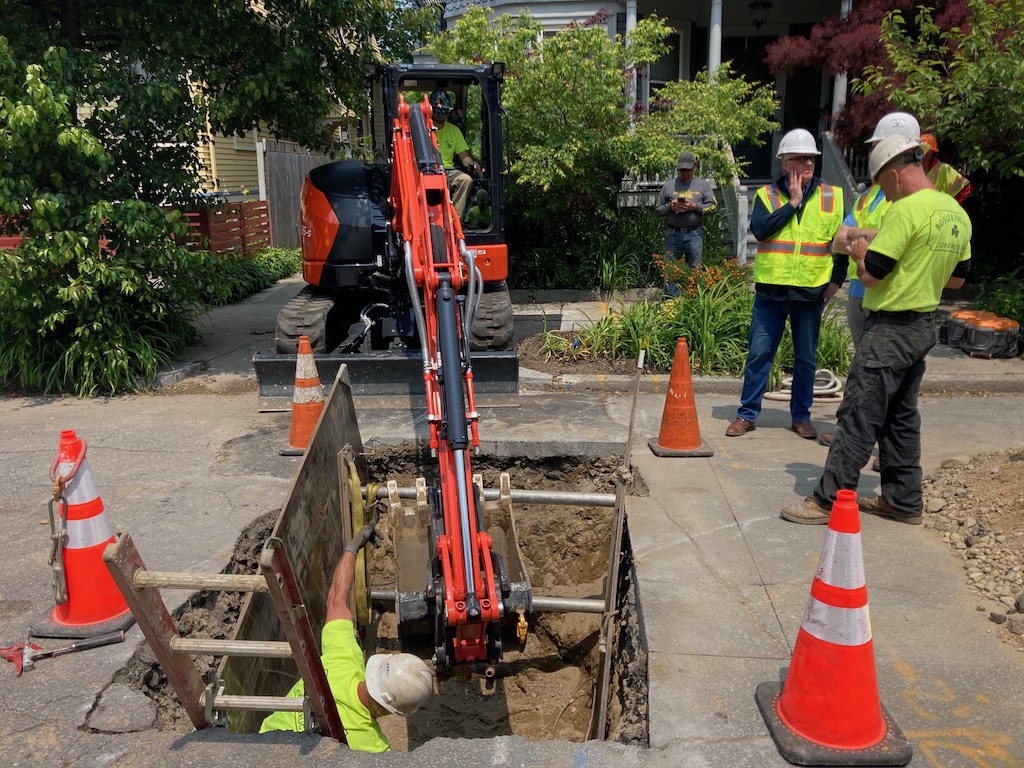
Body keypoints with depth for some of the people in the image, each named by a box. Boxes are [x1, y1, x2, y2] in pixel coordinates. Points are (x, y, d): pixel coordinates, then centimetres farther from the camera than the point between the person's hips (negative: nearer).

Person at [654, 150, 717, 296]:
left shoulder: (703, 185, 9)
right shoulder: (669, 185, 10)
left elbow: (713, 205, 1)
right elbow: (657, 209, 11)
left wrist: (695, 207, -13)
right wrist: (669, 206, -9)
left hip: (694, 234, 0)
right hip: (673, 233, 1)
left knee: (694, 271, 4)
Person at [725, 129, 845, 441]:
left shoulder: (832, 195, 6)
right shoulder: (767, 194, 3)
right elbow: (760, 229, -15)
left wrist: (836, 280, 4)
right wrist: (792, 203, -12)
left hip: (811, 291, 1)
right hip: (771, 289, -1)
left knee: (806, 359, 9)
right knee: (759, 354, 3)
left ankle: (801, 416, 22)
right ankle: (747, 414, 13)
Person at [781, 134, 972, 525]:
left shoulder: (906, 210, -18)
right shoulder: (958, 214, 10)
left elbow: (871, 274, -20)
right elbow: (956, 277, 18)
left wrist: (860, 254, 0)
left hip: (891, 328, -9)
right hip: (924, 326, 9)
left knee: (859, 415, -5)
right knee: (901, 415, 16)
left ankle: (830, 499, 0)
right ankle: (903, 500, 24)